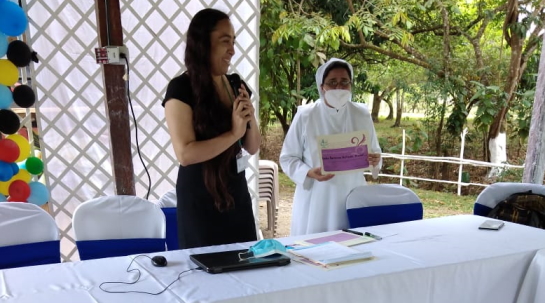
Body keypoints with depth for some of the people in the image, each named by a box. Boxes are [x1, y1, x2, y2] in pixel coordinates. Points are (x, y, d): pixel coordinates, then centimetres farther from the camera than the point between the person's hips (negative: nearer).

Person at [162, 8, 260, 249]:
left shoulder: (236, 85, 5)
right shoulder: (181, 89, -13)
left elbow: (252, 148, 8)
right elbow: (185, 153, -22)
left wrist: (250, 120, -10)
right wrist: (233, 133, -20)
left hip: (237, 195, 6)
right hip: (200, 200, -6)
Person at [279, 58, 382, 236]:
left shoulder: (362, 114, 3)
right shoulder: (305, 115, -6)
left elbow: (374, 151, 14)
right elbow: (287, 158, -2)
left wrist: (375, 160, -9)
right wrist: (309, 173, -19)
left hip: (352, 198, 3)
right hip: (316, 200, -2)